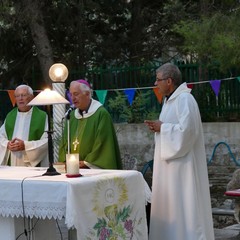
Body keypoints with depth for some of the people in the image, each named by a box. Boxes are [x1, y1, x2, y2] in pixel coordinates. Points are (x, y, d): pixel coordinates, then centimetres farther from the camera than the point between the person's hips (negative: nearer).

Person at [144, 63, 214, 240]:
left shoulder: (184, 99, -16)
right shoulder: (170, 100, 14)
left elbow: (186, 129, -25)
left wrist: (162, 128, -13)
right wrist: (158, 126, 2)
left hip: (182, 163, -10)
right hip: (171, 161, 10)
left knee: (183, 205, -5)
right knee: (170, 204, 12)